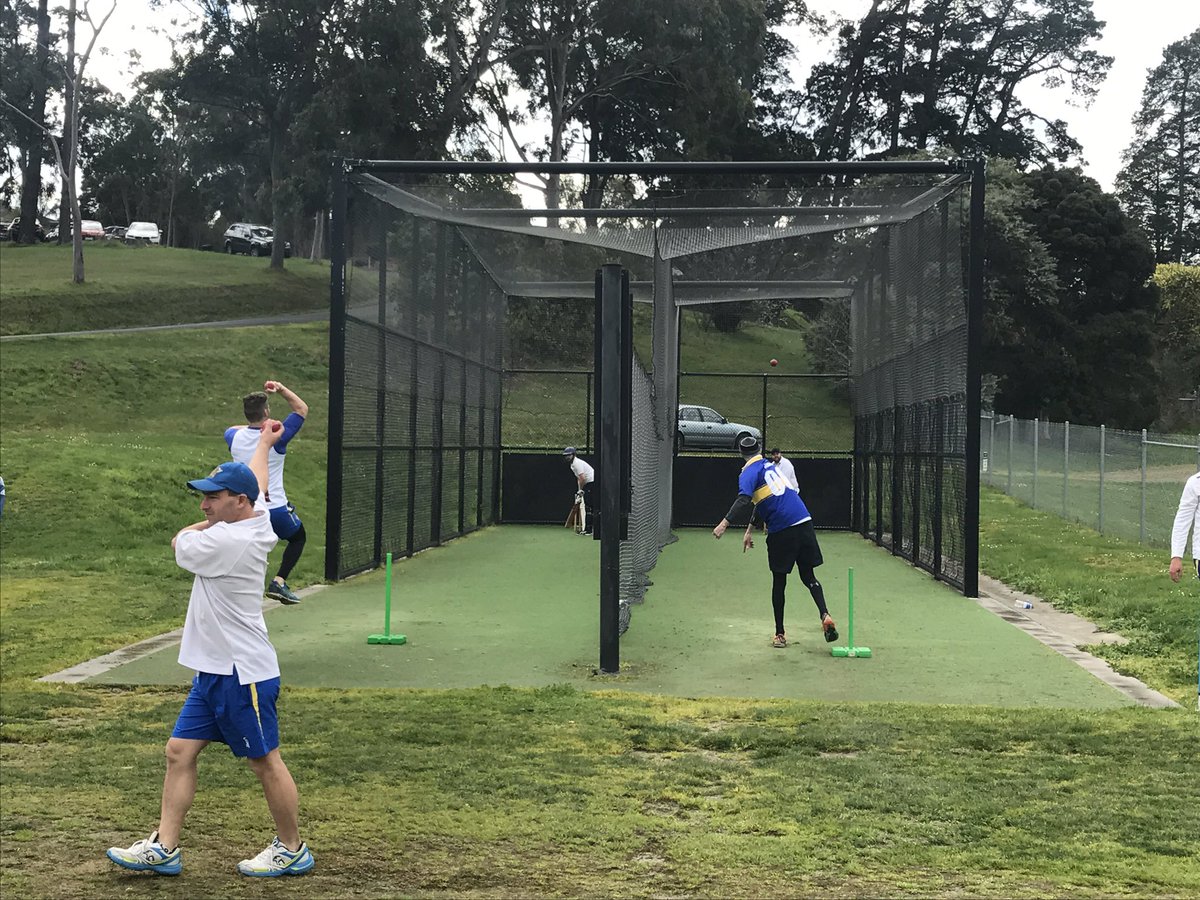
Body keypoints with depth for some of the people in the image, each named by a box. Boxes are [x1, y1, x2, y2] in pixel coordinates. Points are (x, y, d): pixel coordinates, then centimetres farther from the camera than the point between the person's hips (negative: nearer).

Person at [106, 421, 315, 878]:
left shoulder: (226, 542, -21)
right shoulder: (256, 523, 5)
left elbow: (179, 542, -3)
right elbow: (256, 483, 25)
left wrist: (211, 523, 12)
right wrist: (263, 445, 41)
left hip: (244, 675, -10)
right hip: (214, 671, 10)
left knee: (265, 761, 3)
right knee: (179, 751, 9)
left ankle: (291, 850, 17)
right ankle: (164, 848, 13)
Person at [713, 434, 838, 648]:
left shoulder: (748, 473, -3)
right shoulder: (770, 466, 21)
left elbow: (744, 500, -23)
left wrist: (725, 523, -29)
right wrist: (750, 529, 34)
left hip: (781, 531, -5)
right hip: (804, 523, 5)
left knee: (779, 582, 8)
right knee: (808, 576, 13)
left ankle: (780, 634, 14)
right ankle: (825, 616, -10)